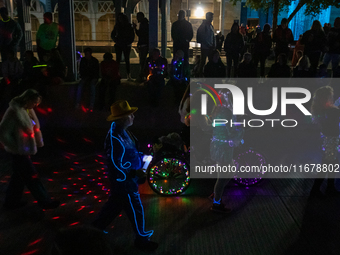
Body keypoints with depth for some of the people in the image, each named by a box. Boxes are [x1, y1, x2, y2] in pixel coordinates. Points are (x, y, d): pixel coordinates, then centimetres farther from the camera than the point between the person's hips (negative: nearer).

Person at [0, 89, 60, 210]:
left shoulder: (28, 110, 1)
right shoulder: (14, 112, -23)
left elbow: (34, 127, 13)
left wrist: (37, 142, 3)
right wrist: (16, 148, -15)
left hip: (25, 150, 9)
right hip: (19, 152, -8)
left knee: (19, 175, 20)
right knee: (32, 177, 4)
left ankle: (11, 201, 35)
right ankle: (45, 201, 17)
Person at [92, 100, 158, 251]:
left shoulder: (122, 131, 0)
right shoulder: (115, 138, -30)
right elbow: (116, 165, -26)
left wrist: (141, 158, 5)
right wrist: (135, 173, -20)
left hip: (128, 177, 9)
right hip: (124, 180, -9)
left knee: (115, 204, 25)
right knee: (135, 210, 7)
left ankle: (97, 226, 44)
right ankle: (141, 239, 27)